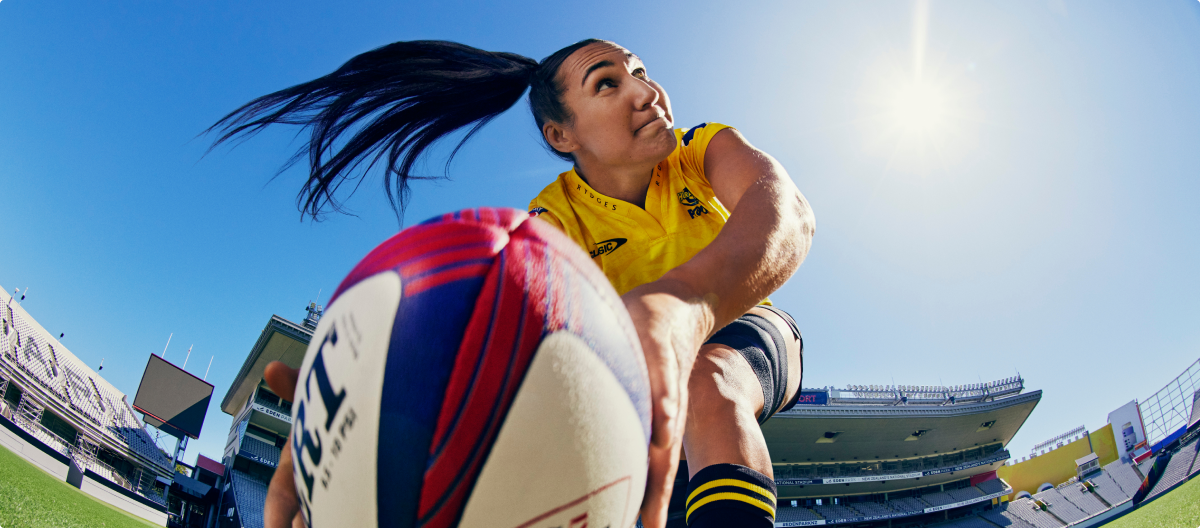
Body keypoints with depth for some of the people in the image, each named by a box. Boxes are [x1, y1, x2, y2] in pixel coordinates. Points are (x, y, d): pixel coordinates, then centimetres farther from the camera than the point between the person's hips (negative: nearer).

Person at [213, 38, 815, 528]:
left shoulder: (707, 148, -20)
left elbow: (791, 213, -44)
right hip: (627, 376, 3)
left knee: (706, 382, -36)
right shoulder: (554, 219, -21)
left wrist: (684, 302, -68)